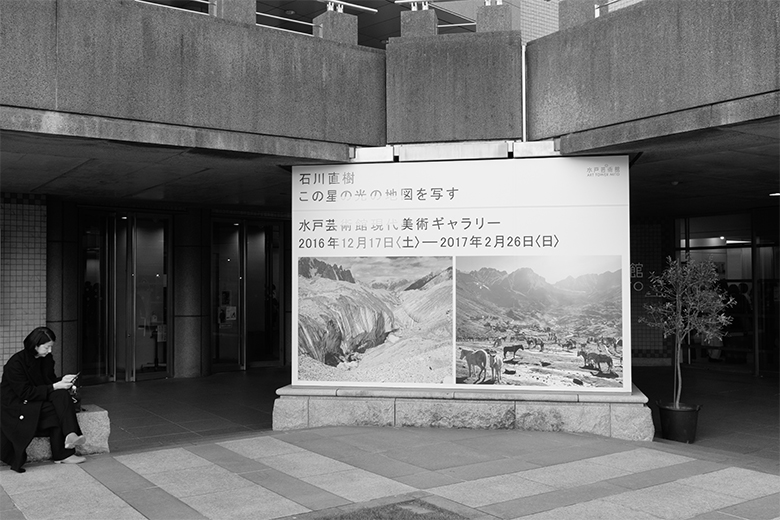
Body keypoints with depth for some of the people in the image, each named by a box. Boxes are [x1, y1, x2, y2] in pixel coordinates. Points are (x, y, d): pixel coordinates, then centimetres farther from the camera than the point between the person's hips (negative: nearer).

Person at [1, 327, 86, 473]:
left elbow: (49, 380, 12)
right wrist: (54, 387, -24)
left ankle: (70, 434, -31)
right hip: (16, 405, -7)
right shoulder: (16, 363, -18)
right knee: (56, 411, -27)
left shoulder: (46, 358, 4)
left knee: (62, 394, -24)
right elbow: (25, 393, -21)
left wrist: (62, 381, -11)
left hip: (37, 401, 7)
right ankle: (62, 454, -21)